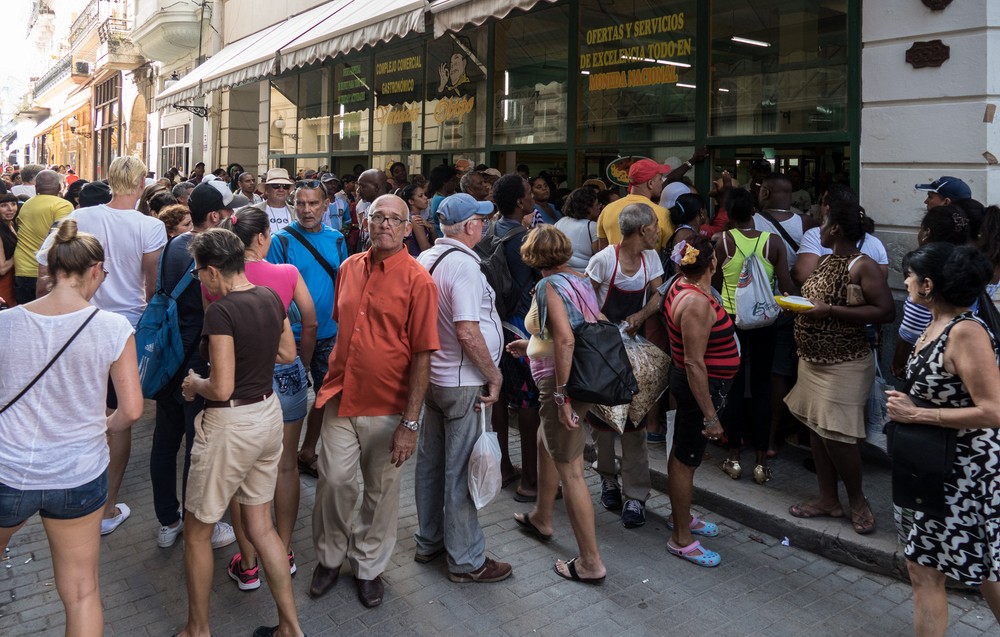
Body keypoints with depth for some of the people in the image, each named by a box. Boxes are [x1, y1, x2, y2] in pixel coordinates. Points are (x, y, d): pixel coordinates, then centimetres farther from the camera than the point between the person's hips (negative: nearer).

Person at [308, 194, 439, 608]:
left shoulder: (417, 280, -12)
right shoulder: (349, 268, 5)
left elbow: (422, 355, -14)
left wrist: (411, 422, -17)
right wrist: (329, 384, 16)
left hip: (387, 407, -3)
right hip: (341, 397, 4)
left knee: (381, 491, 12)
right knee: (334, 481, 6)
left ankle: (368, 566, 34)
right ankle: (330, 557, 32)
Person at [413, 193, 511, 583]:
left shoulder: (425, 259, 6)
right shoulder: (463, 265, -20)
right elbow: (468, 333, -27)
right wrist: (494, 376, -15)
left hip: (432, 376, 9)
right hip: (463, 383, -9)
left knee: (431, 461, 18)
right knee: (461, 472, 1)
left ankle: (429, 541, 34)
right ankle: (466, 561, 15)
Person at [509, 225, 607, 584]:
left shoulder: (549, 285, -14)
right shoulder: (580, 282, 10)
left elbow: (565, 340, -26)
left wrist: (562, 396, -23)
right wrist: (530, 348, 28)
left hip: (563, 383, -9)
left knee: (570, 471, -1)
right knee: (546, 443, 28)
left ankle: (591, 563, 8)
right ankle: (541, 518, 48)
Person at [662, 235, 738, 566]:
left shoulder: (681, 285, 2)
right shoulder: (697, 303, -28)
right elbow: (695, 363, -28)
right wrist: (710, 415, -24)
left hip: (684, 380, 10)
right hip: (702, 387, -10)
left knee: (681, 453, 22)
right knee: (686, 461, 1)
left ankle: (682, 516, 41)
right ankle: (681, 539, 15)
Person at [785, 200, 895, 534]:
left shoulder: (863, 266, -15)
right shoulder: (825, 261, 10)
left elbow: (886, 312, -21)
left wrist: (829, 311, -25)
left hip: (843, 365, -9)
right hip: (813, 359, 9)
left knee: (835, 434, -5)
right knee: (816, 428, 12)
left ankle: (858, 500, 17)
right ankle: (828, 500, 24)